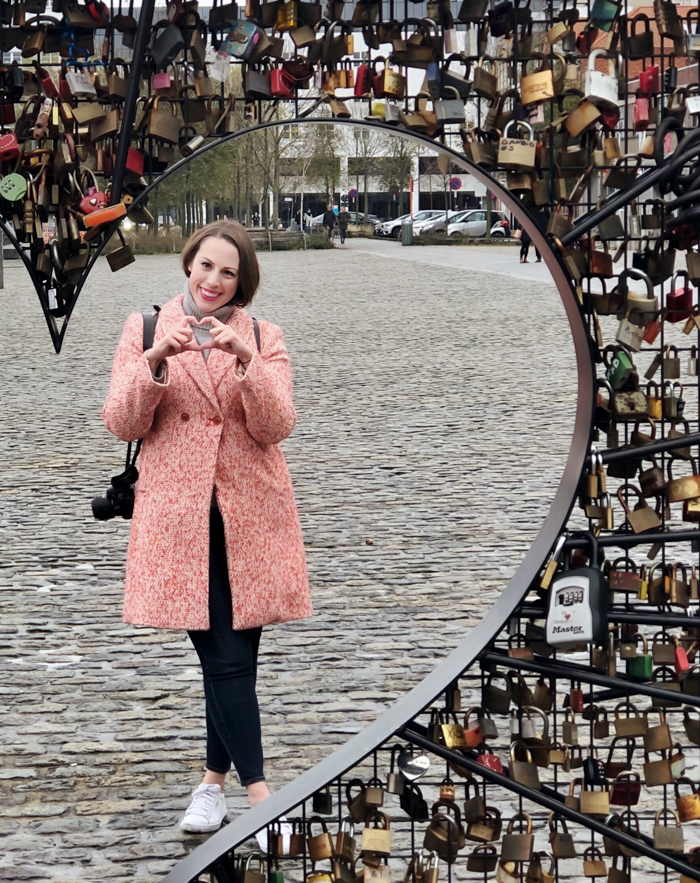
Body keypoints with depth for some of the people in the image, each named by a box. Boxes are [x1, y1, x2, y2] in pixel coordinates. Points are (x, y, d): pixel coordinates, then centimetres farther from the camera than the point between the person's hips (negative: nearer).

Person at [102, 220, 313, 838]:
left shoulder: (263, 339, 7)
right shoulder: (145, 329, 6)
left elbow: (276, 427, -6)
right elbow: (122, 424, -1)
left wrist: (245, 362, -21)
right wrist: (155, 363, -17)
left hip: (251, 514, 2)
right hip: (179, 515, -2)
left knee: (233, 657, 6)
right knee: (225, 658, -7)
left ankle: (215, 779, 23)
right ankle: (261, 796, -4)